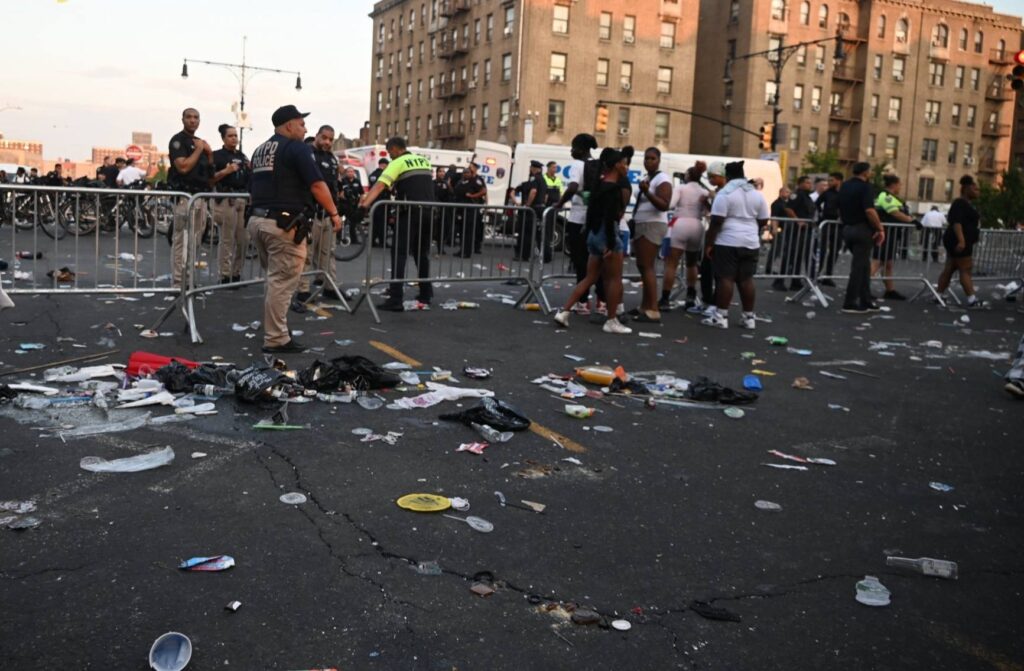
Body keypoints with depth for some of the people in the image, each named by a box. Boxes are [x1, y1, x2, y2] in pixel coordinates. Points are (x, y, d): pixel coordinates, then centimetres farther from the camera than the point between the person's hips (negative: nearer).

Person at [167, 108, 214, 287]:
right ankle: (178, 282, -6)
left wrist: (209, 153, 6)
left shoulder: (200, 142, 19)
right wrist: (199, 149, -10)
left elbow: (209, 171, 21)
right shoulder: (178, 141, -5)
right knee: (181, 241, -8)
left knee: (195, 240, 11)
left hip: (200, 196, 8)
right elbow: (183, 167, -18)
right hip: (185, 196, -8)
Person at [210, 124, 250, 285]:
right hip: (226, 200, -6)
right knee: (227, 240, -5)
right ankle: (225, 276, -1)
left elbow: (249, 179, 23)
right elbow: (210, 180, -6)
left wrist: (251, 169, 4)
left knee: (243, 240, 6)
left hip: (243, 199, 6)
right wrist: (226, 171, -18)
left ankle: (237, 273, 16)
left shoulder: (242, 156, 19)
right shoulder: (217, 155, 1)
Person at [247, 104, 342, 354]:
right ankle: (276, 340, 0)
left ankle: (275, 332, 25)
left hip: (257, 220, 9)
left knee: (275, 279, 19)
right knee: (283, 282, -3)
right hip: (284, 224, -8)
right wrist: (334, 213, -6)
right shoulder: (297, 147, -6)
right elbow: (317, 185, -14)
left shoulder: (260, 150, 19)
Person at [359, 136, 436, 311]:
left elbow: (380, 185, -15)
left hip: (409, 212, -6)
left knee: (400, 253, -6)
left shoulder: (397, 163, -2)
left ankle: (396, 299, -14)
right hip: (428, 211, 6)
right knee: (422, 253, 19)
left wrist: (366, 202, -25)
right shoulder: (424, 161, 17)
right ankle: (426, 294, 23)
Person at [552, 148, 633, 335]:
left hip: (594, 234, 9)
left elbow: (592, 212, 16)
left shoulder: (599, 185, 14)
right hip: (607, 234, -9)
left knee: (590, 278, 11)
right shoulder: (614, 187, -13)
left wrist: (589, 238, 18)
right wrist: (611, 245, -22)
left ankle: (563, 311, 4)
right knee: (614, 279, 2)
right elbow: (609, 217, -21)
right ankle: (611, 322, 7)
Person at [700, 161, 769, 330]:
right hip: (751, 242, 6)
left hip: (728, 242, -6)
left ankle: (721, 316, -4)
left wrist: (708, 243, -9)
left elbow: (716, 221, -14)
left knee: (726, 278, -4)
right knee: (746, 279, 9)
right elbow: (763, 221, 13)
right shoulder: (757, 194, 10)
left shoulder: (725, 193, -9)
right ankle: (749, 317, 11)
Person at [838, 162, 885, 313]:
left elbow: (840, 210, 18)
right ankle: (850, 303, -2)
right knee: (859, 266, -3)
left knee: (863, 265, 15)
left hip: (847, 229, 8)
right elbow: (869, 211, -22)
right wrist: (880, 229, -15)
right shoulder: (864, 186, -12)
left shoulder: (844, 186, 12)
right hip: (862, 229, -8)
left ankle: (866, 301, 17)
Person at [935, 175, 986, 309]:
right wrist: (961, 240, -34)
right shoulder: (960, 204, -14)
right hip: (959, 242, -10)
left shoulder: (967, 204, 19)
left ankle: (938, 296, 12)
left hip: (961, 242, 10)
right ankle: (972, 300, -12)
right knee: (965, 270, -11)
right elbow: (956, 222, -25)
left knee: (949, 268, 10)